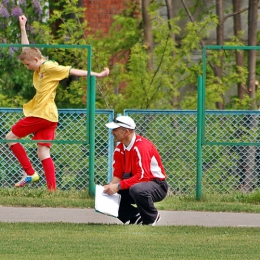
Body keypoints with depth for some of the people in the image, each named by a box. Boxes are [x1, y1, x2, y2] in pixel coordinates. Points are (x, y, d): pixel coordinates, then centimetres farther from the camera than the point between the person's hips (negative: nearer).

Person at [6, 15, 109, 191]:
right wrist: (23, 28, 28)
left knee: (11, 137, 1)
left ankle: (30, 172, -1)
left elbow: (74, 71, -10)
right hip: (48, 117, 9)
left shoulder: (50, 68, -10)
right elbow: (27, 50, 27)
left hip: (42, 115, -9)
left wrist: (97, 75, -11)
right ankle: (52, 189, -6)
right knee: (44, 153, 2)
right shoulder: (39, 69, 15)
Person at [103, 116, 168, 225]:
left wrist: (119, 186, -32)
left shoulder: (141, 146, -23)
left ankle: (151, 218, -13)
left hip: (158, 185, -8)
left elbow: (143, 176, -30)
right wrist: (110, 186, -19)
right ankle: (136, 217, 4)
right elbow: (118, 175, 3)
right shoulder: (119, 149, 2)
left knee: (137, 189, -40)